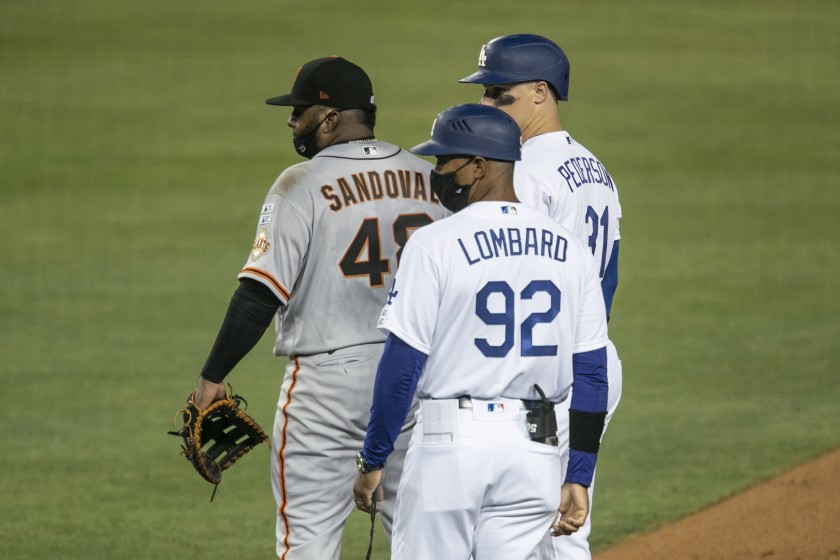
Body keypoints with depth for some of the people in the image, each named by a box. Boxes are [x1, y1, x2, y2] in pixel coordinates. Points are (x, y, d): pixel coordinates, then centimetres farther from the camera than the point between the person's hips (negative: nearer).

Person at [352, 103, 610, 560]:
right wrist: (578, 478, 9)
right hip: (536, 453, 5)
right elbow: (591, 373, 6)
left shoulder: (435, 244, -8)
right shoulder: (568, 249, 7)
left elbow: (402, 365, -9)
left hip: (452, 441, -5)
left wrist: (372, 461, 0)